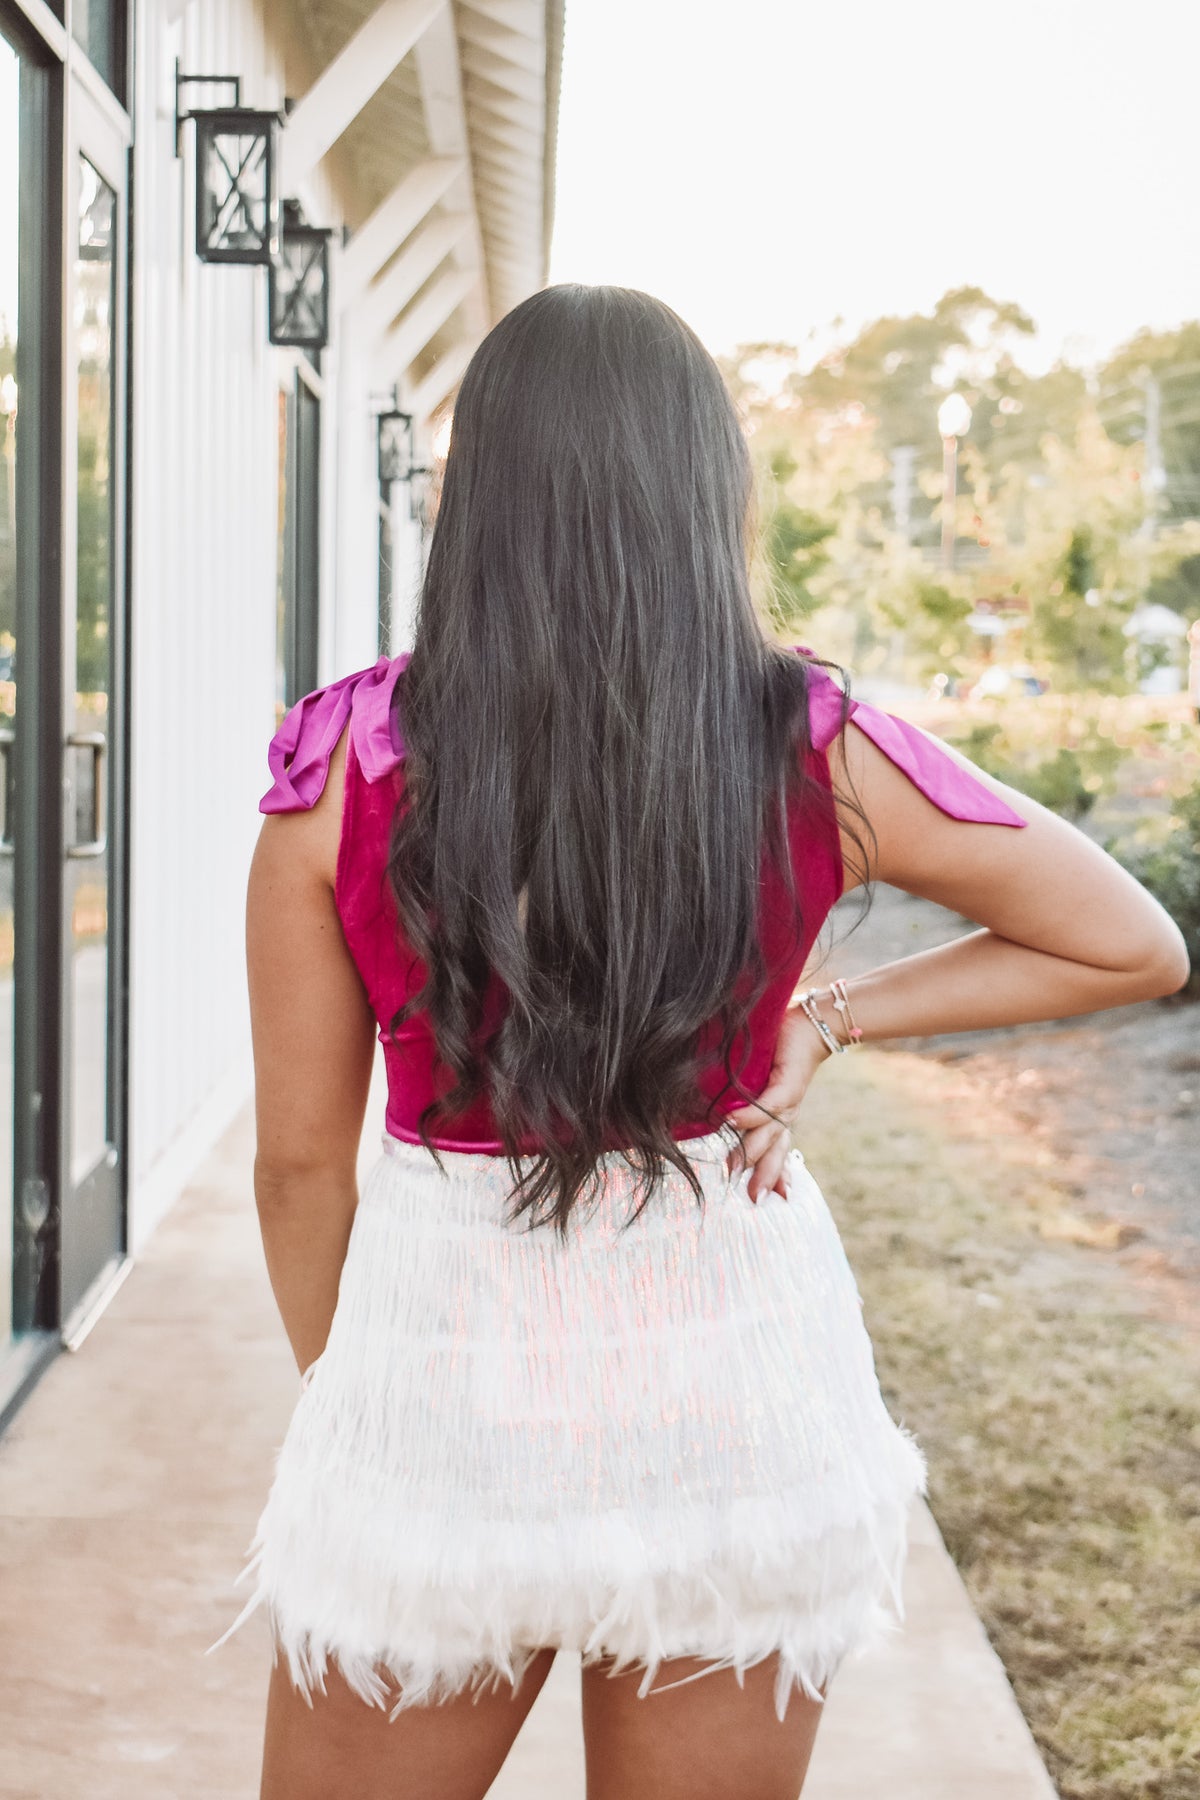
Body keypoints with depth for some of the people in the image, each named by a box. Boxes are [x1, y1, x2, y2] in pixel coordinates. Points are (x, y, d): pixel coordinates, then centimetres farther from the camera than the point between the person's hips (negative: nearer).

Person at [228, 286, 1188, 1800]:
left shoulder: (344, 761, -10)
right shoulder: (814, 753, -8)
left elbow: (300, 1160, -3)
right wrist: (832, 1025, 2)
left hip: (441, 1360, -1)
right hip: (735, 1375, 2)